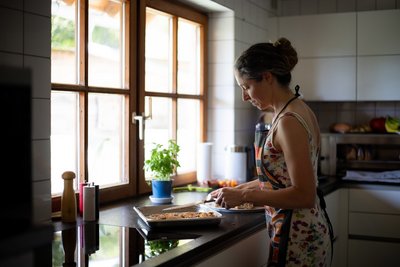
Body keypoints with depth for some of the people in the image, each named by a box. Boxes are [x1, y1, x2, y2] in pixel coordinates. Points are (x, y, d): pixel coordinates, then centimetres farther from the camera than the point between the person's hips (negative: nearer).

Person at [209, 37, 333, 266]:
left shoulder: (289, 121, -21)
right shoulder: (298, 110, 8)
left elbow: (304, 195, -23)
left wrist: (244, 195, -18)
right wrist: (237, 189, 15)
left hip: (297, 238, -9)